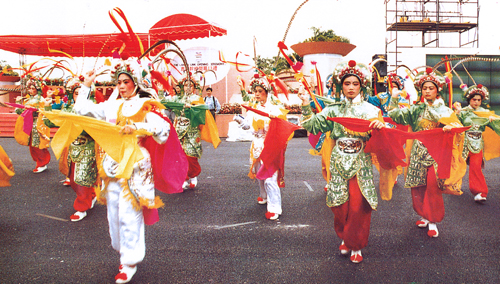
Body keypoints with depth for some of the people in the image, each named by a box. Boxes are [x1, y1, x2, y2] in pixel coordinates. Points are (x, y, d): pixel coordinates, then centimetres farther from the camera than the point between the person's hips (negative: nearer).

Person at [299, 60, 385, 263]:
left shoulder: (369, 110, 3)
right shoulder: (334, 110, 8)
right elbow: (313, 125, 6)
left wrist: (381, 125, -25)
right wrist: (306, 106, -4)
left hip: (360, 165, -1)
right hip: (339, 164, 2)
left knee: (358, 206, 0)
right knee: (339, 205, 6)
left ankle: (356, 246, 18)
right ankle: (345, 238, 31)